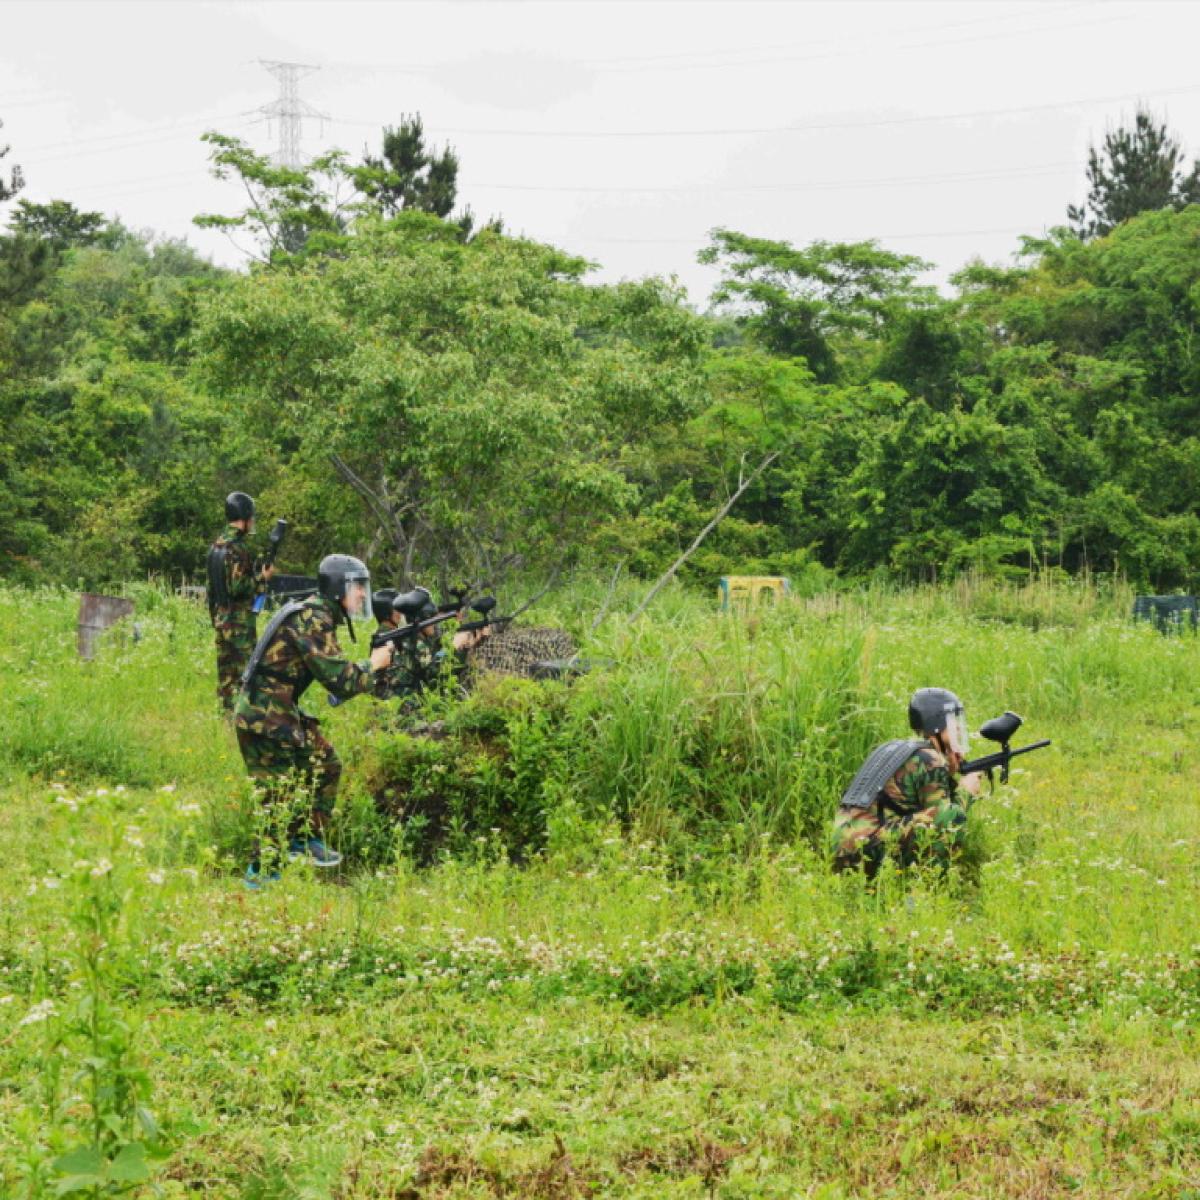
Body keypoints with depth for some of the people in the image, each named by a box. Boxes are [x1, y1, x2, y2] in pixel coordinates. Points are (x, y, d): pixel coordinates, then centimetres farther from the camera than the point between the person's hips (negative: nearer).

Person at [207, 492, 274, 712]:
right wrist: (262, 578, -9)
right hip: (240, 620, -9)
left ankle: (225, 710, 15)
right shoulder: (238, 548, -16)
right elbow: (237, 587, -21)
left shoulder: (217, 545, 11)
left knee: (226, 674, 12)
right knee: (243, 673, -6)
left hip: (220, 617, 9)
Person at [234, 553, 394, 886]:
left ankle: (307, 840, 26)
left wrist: (371, 668, 5)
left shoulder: (320, 616, 12)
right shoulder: (312, 619, -19)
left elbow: (335, 675, 17)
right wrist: (374, 666, -7)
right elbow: (339, 679, -23)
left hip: (284, 713, 10)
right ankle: (261, 871, 2)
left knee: (326, 766, 17)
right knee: (279, 795, -6)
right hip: (264, 718, -10)